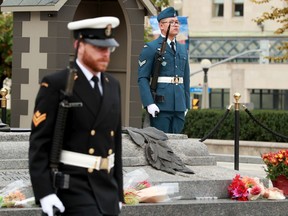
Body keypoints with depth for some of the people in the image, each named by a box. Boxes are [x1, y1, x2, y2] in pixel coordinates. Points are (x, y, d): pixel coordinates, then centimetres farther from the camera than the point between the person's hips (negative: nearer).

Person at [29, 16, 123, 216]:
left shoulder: (112, 85, 13)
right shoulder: (55, 85, -8)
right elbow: (38, 143, -11)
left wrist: (118, 193, 17)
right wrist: (44, 193, -21)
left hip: (105, 187, 7)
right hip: (71, 187, -7)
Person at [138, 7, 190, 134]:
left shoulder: (183, 49, 19)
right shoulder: (150, 48, -1)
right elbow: (142, 78, -7)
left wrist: (186, 104, 15)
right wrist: (149, 103, -17)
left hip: (179, 106, 6)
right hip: (160, 106, -6)